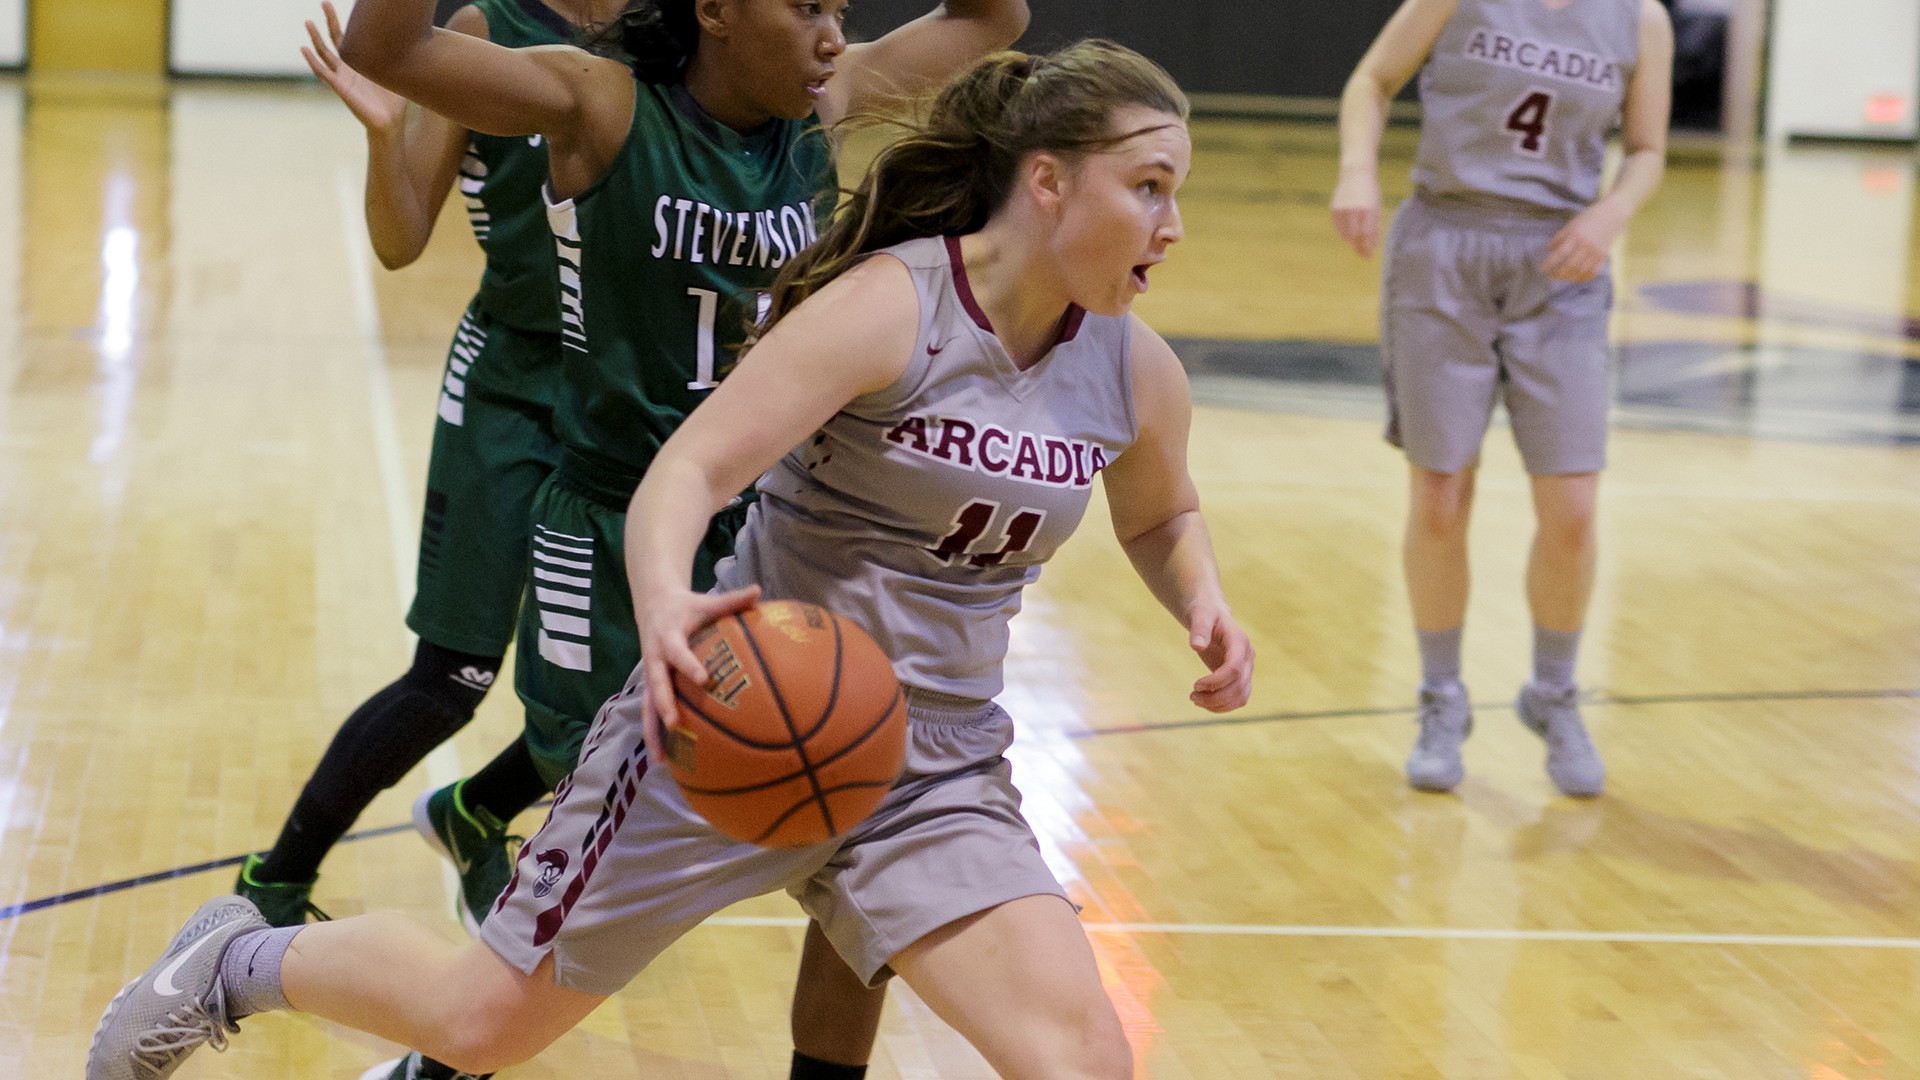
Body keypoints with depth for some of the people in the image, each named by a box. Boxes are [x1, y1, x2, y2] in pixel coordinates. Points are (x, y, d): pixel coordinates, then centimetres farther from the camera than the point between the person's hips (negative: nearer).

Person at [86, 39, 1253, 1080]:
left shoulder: (1137, 370, -1)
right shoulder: (887, 307, -19)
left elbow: (1161, 517, 21)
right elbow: (685, 475, -25)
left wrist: (1205, 602, -1)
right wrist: (666, 604, -46)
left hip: (935, 774, 5)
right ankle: (239, 963, 36)